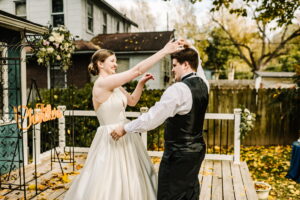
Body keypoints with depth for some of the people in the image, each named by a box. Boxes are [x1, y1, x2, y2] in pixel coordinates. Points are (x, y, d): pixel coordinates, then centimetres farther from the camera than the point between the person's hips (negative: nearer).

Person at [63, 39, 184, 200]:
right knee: (111, 185, 6)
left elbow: (132, 101, 20)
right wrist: (164, 51, -23)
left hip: (124, 136, 9)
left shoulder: (115, 86, 7)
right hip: (111, 139, -9)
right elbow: (136, 70, -25)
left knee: (128, 181, 20)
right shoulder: (102, 83, -20)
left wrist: (141, 83, 5)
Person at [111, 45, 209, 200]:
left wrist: (125, 129, -11)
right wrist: (187, 48, 28)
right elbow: (196, 65, 27)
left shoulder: (178, 89, -22)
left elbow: (152, 118, -21)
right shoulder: (203, 84, 2)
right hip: (197, 149, 9)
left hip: (178, 154, -9)